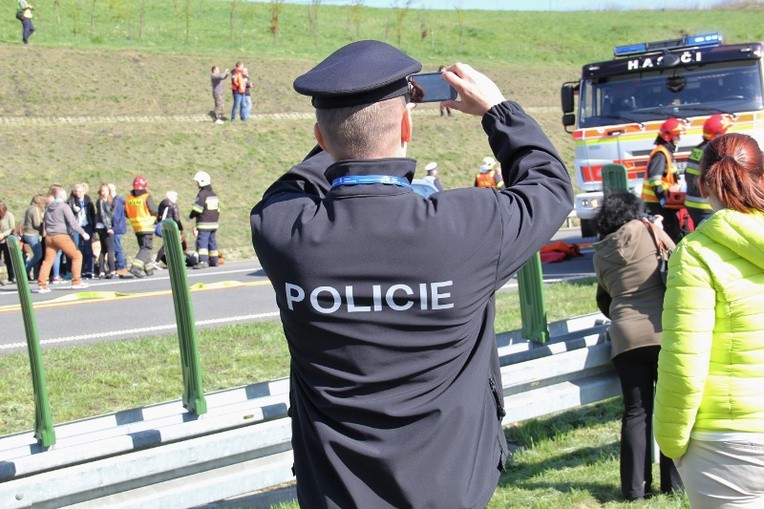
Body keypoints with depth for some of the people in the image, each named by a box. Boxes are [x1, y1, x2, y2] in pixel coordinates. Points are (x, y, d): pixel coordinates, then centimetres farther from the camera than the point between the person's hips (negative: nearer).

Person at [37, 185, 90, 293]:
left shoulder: (48, 208, 15)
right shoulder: (64, 206, -7)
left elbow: (44, 221, 21)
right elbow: (73, 222, -12)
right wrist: (83, 233, -8)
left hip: (49, 237, 7)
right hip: (62, 236, -7)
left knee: (48, 260, 6)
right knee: (77, 255, 5)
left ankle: (42, 284, -1)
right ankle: (76, 281, 3)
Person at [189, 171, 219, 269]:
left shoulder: (202, 194, -13)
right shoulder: (213, 194, 16)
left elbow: (197, 208, -16)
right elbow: (218, 209, 21)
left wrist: (190, 216, -1)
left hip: (204, 224, -9)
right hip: (214, 223, 9)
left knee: (202, 242, -12)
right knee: (212, 242, 13)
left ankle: (203, 261, -22)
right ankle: (214, 261, 18)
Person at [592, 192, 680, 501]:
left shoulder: (600, 254, 9)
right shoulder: (646, 230, 1)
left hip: (625, 337, 2)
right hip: (664, 331, -2)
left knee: (636, 412, 7)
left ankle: (635, 487, 6)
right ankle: (673, 482, 11)